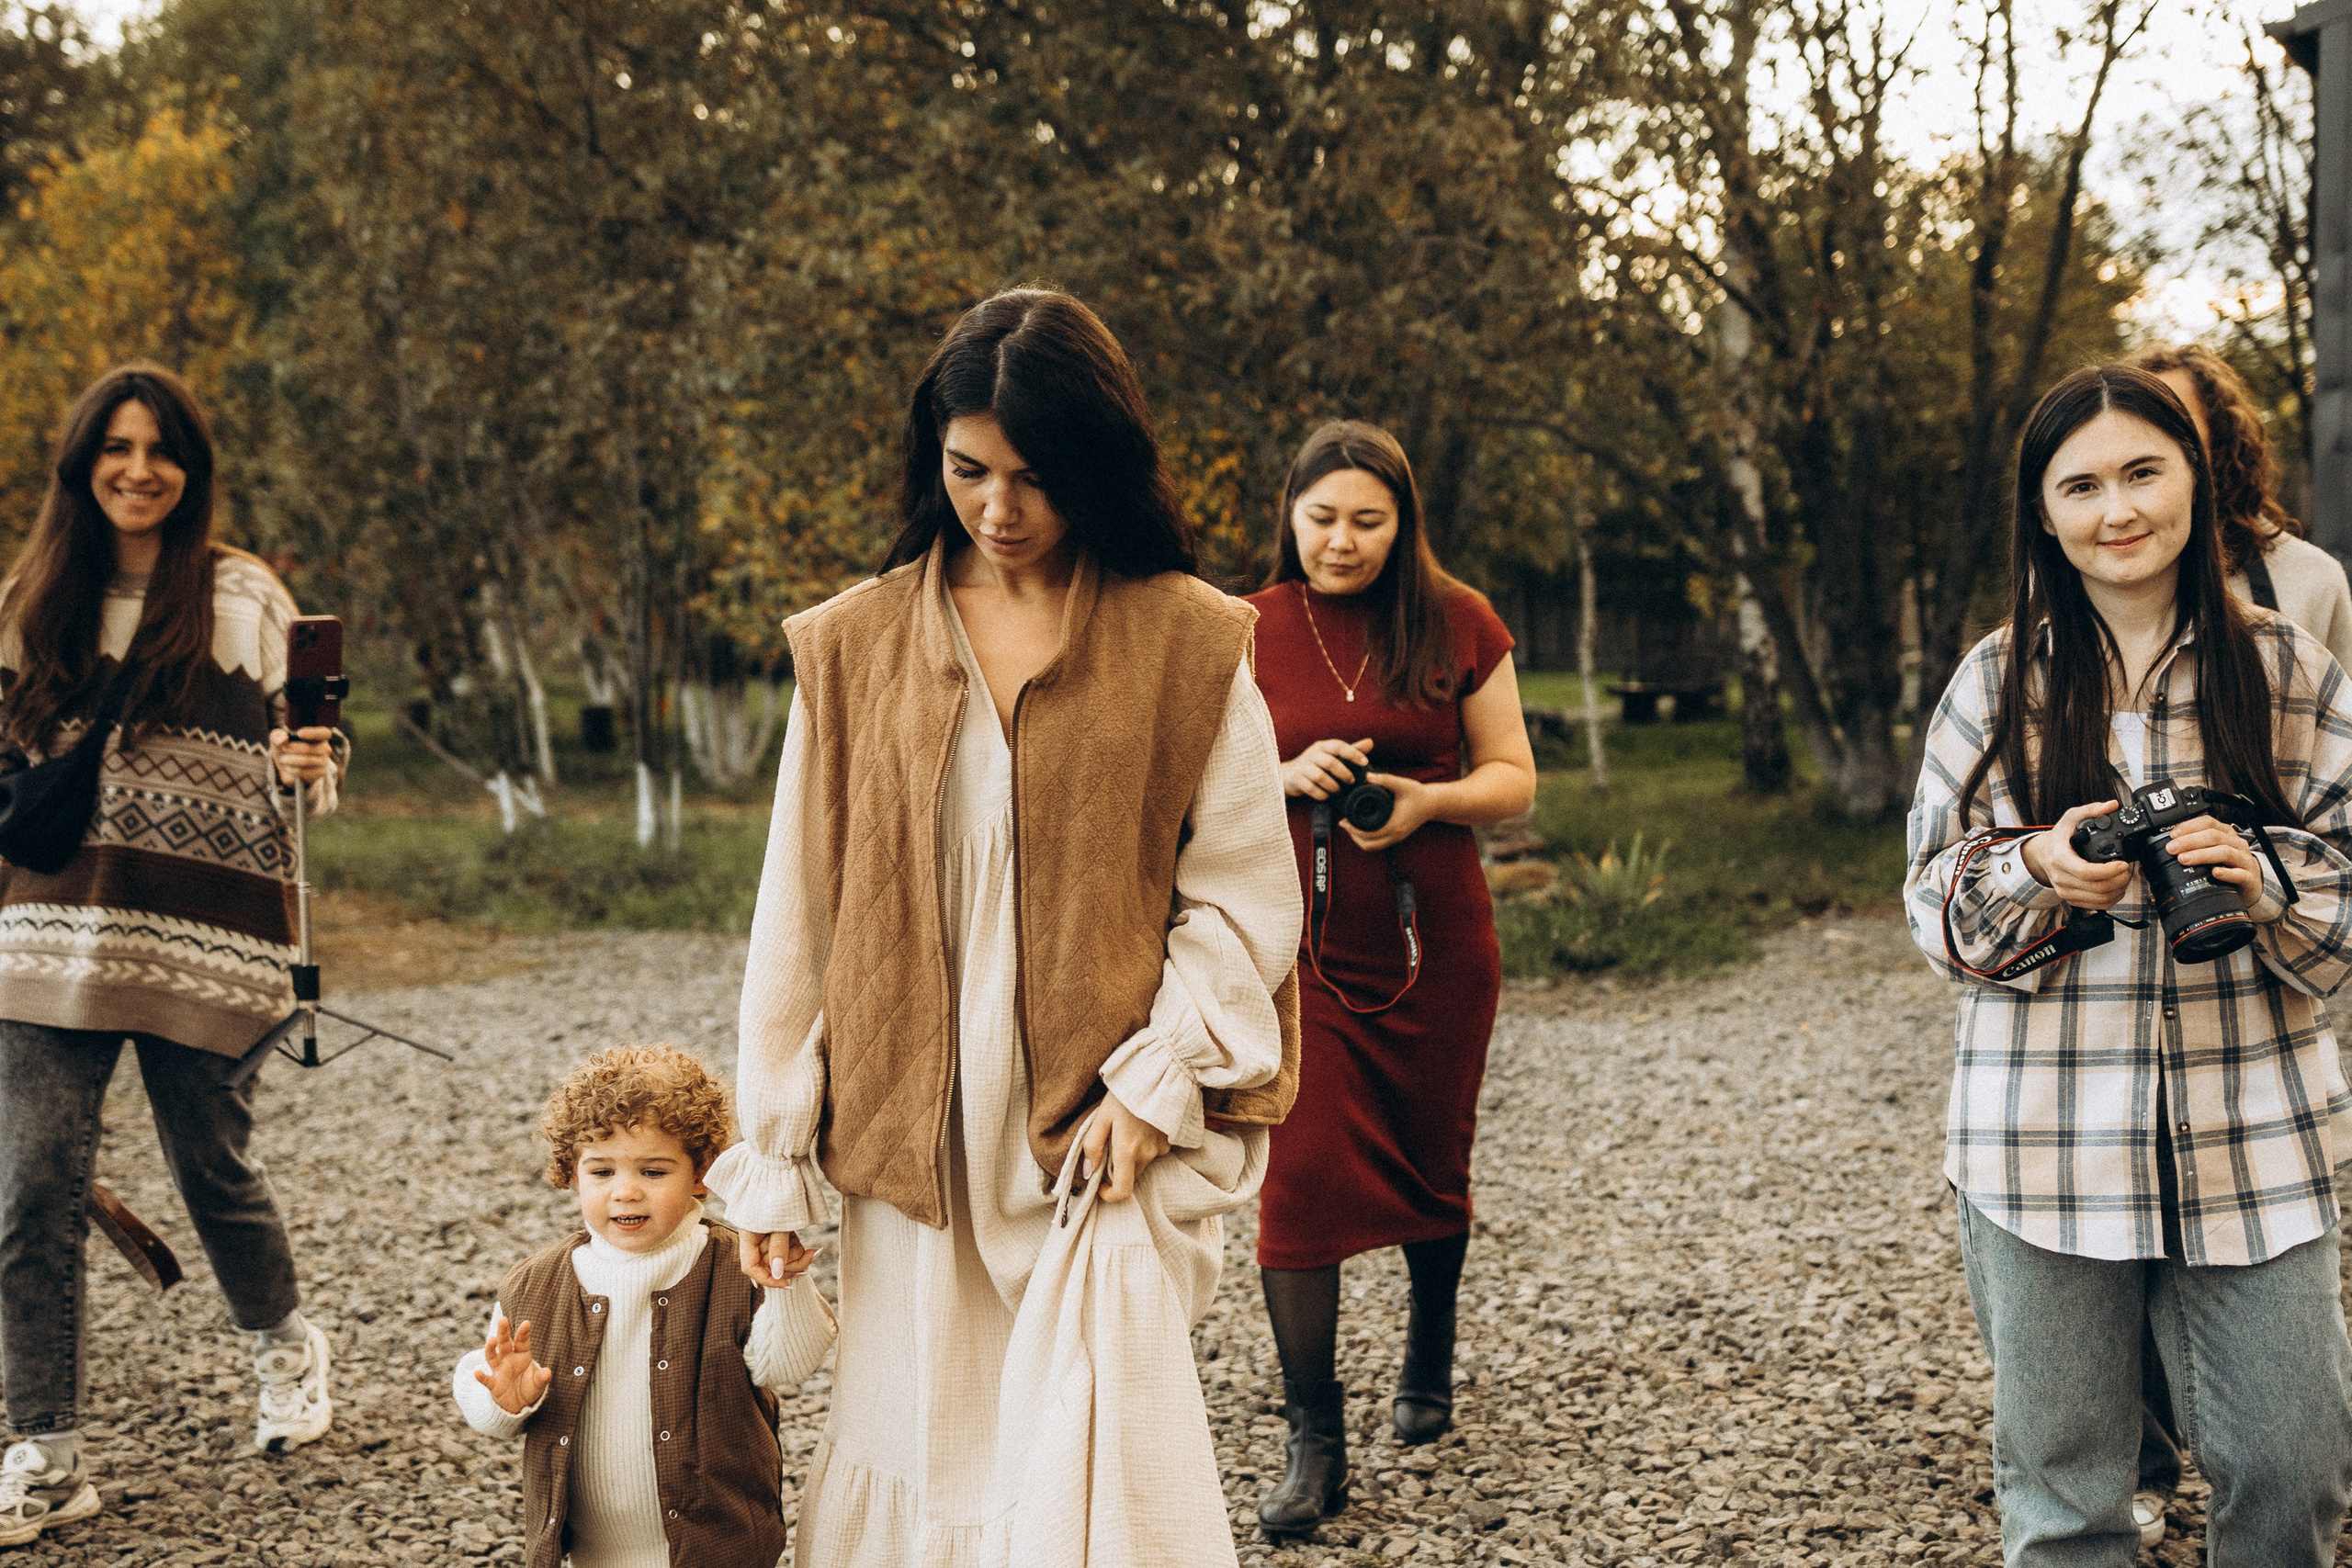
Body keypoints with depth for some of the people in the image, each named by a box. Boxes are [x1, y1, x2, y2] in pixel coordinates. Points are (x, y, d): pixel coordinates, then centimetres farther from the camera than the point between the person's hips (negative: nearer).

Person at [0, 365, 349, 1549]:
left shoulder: (246, 598, 2)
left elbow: (290, 762, 4)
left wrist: (305, 768, -16)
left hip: (199, 937, -2)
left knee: (213, 1166, 6)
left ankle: (284, 1347, 36)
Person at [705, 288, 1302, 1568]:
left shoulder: (1190, 645, 0)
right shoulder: (854, 647, 5)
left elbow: (1242, 892, 0)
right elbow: (796, 917, 6)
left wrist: (1159, 1079, -11)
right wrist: (771, 1157, 4)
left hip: (1102, 1141, -2)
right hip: (913, 1140, 2)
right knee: (914, 1461, 9)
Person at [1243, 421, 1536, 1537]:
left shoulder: (1458, 626, 0)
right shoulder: (1251, 632, -1)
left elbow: (1513, 778, 3)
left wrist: (1431, 799, -17)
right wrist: (1288, 775, -16)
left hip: (1435, 942, 1)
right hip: (1298, 942, -1)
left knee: (1432, 1161, 15)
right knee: (1300, 1170, -9)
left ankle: (1429, 1355, 43)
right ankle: (1315, 1442, 1)